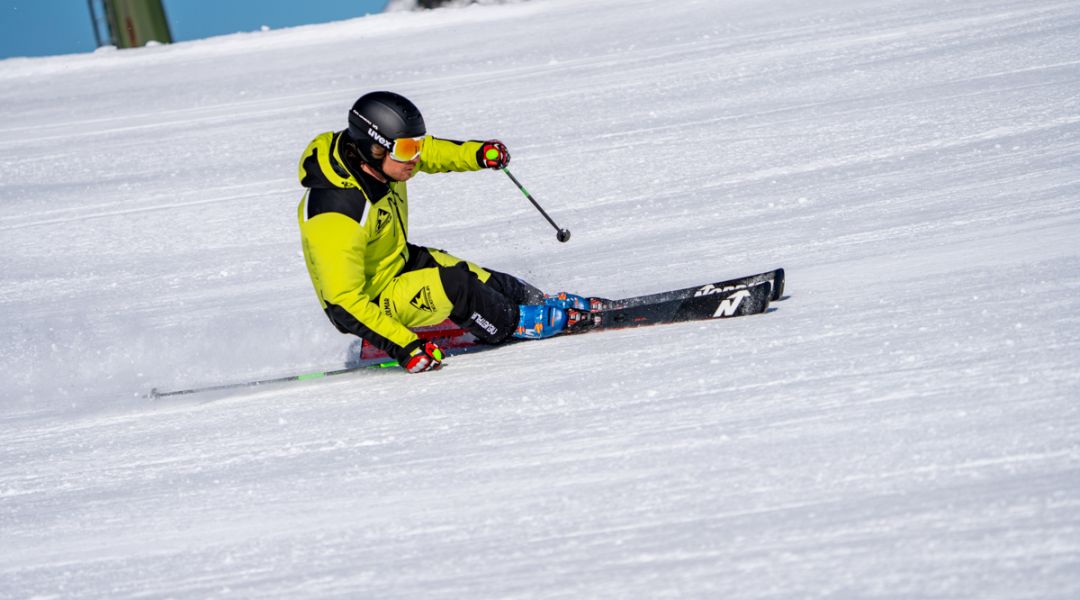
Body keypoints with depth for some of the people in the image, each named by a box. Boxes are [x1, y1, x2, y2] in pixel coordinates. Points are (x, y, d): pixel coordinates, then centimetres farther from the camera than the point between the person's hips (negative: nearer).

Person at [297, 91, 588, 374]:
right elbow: (345, 303, -33)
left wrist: (478, 153, -10)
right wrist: (403, 346, -33)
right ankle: (515, 324, 2)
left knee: (490, 284, 4)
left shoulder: (375, 155, -14)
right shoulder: (336, 215, -38)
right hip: (367, 304, -8)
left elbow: (429, 151, 8)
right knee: (454, 284, -23)